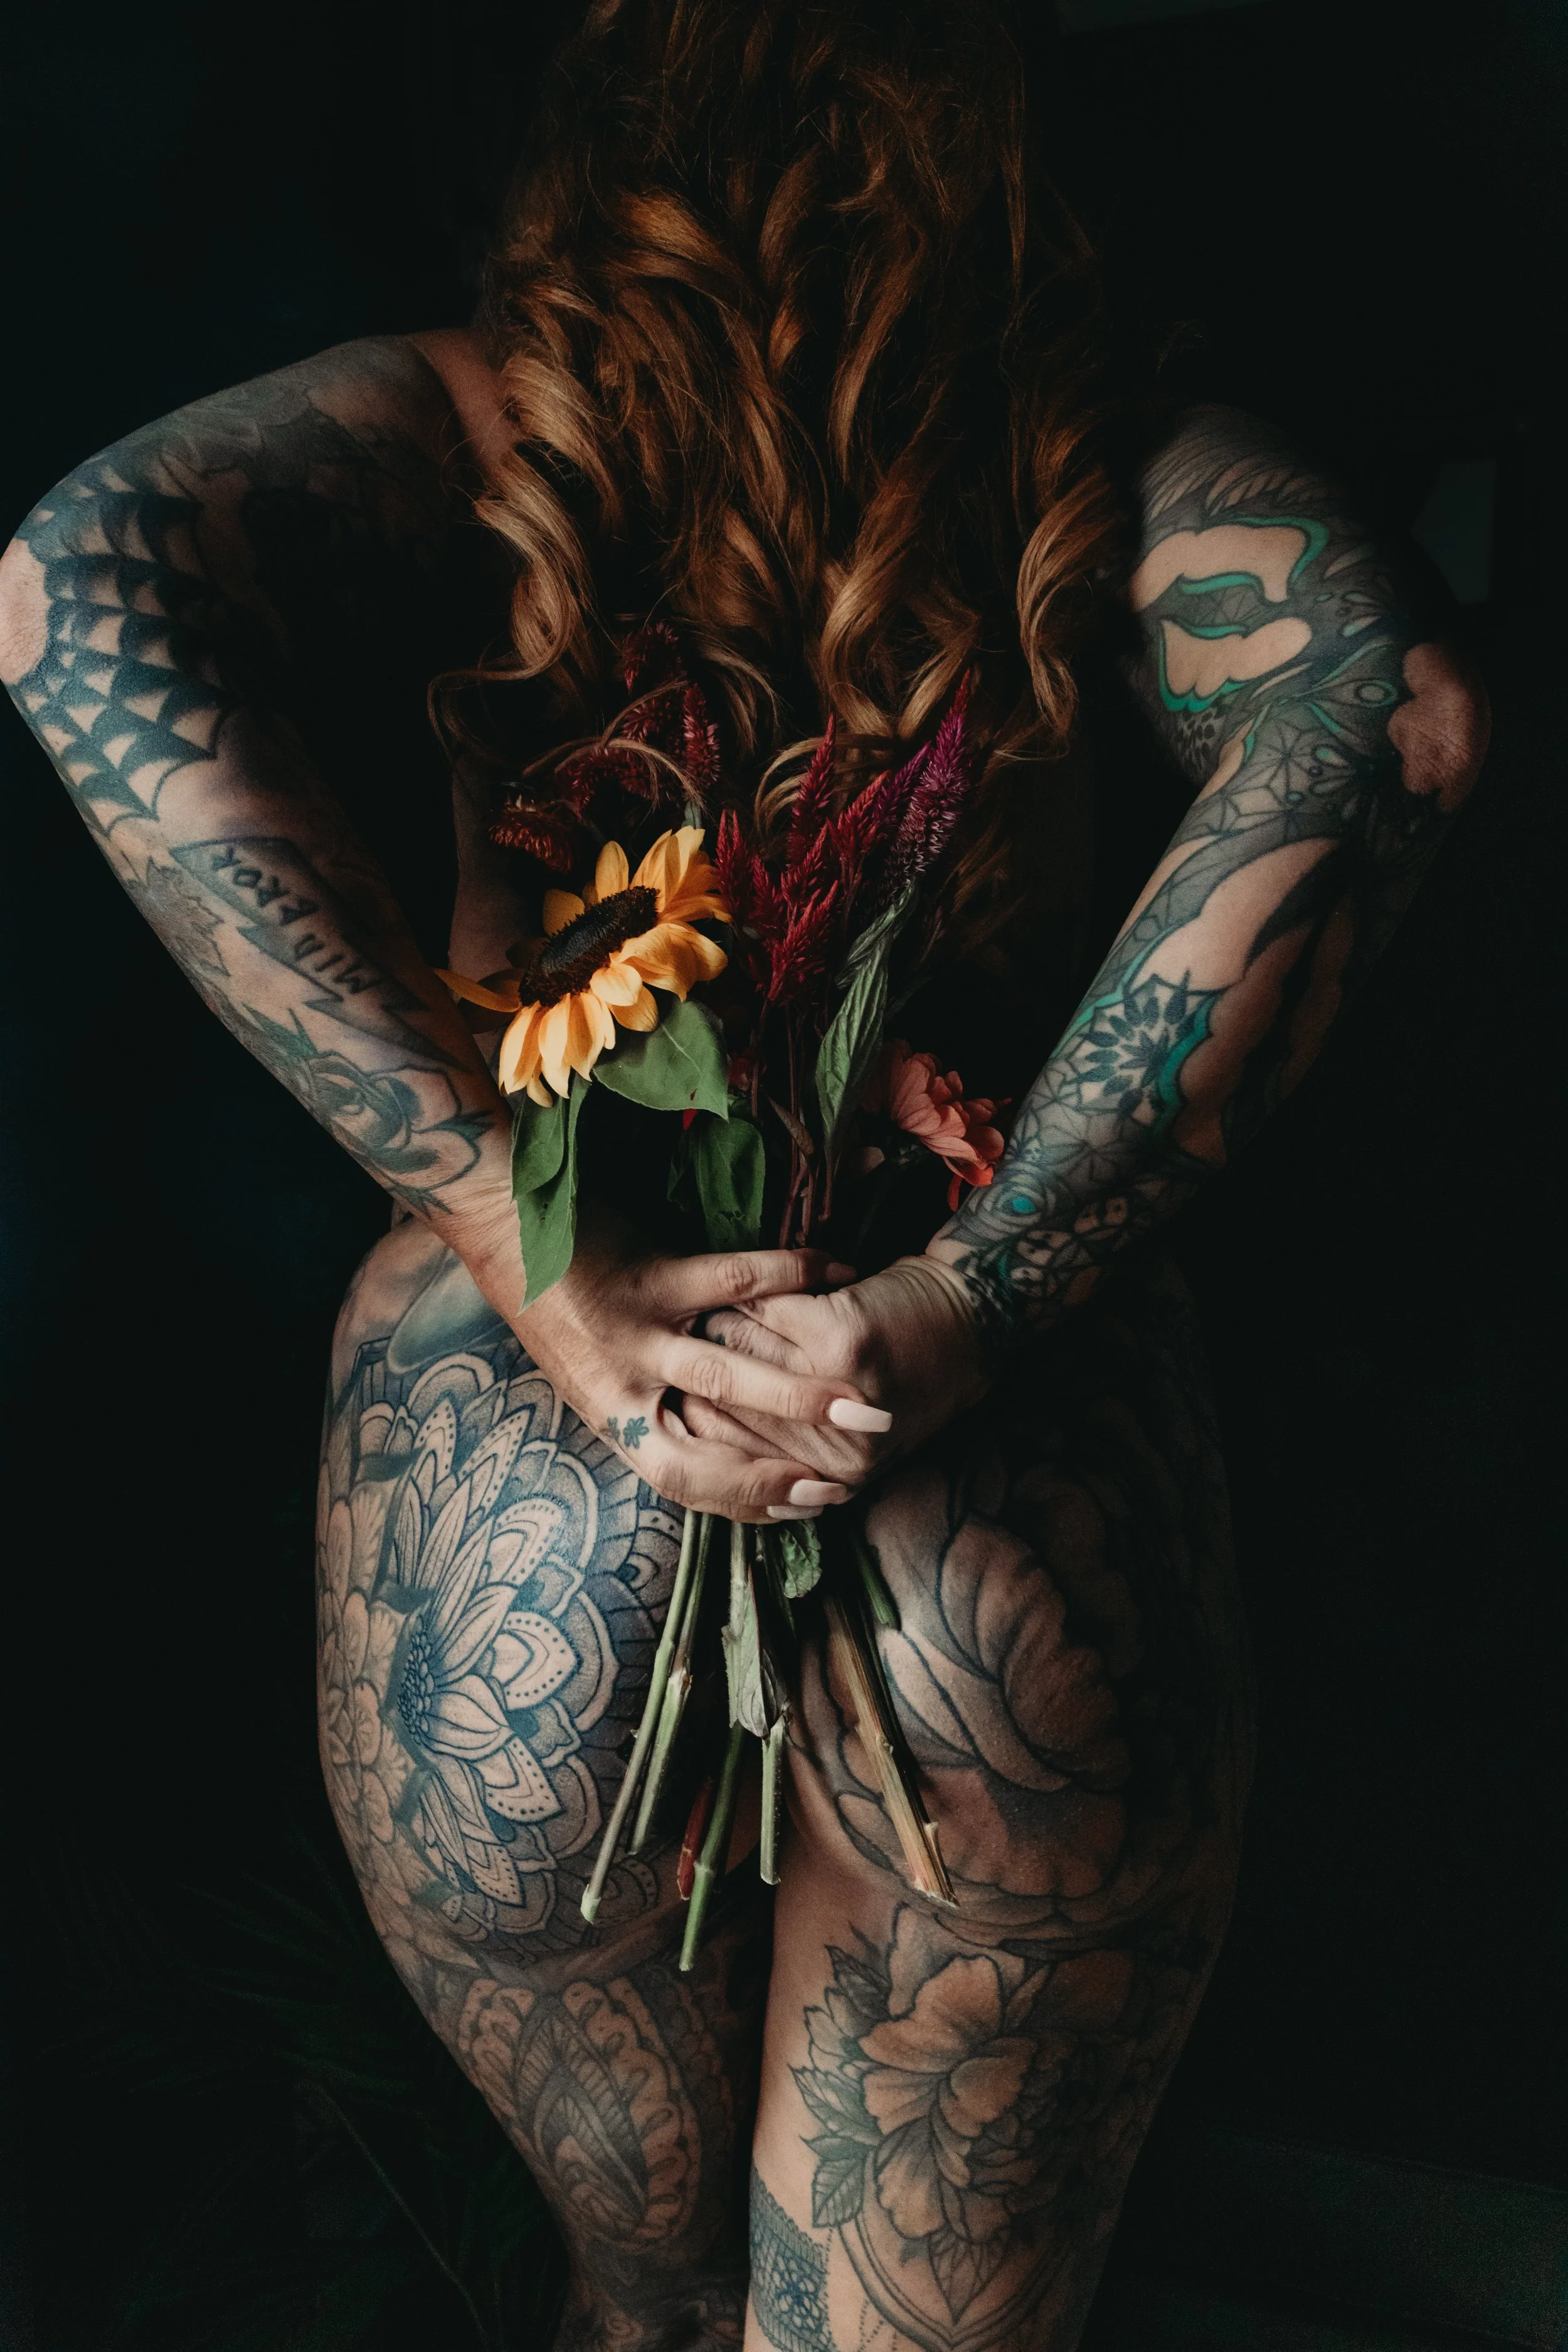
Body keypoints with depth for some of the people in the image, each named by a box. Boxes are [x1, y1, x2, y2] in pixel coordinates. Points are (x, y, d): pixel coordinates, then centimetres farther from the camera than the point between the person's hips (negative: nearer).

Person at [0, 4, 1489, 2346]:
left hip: (517, 1488, 1)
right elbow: (1384, 708, -13)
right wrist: (972, 1294, -14)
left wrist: (524, 1256, -16)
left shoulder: (492, 421, 6)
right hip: (1026, 1520, 0)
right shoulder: (1116, 472, 7)